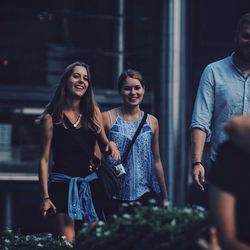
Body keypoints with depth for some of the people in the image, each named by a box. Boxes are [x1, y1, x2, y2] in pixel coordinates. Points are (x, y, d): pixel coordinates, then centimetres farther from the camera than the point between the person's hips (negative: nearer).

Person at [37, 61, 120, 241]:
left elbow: (104, 146, 19)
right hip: (62, 185, -3)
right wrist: (46, 197, -8)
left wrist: (110, 145, -6)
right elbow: (44, 159, -3)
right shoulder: (52, 117, -2)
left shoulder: (94, 113, 8)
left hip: (90, 185, 4)